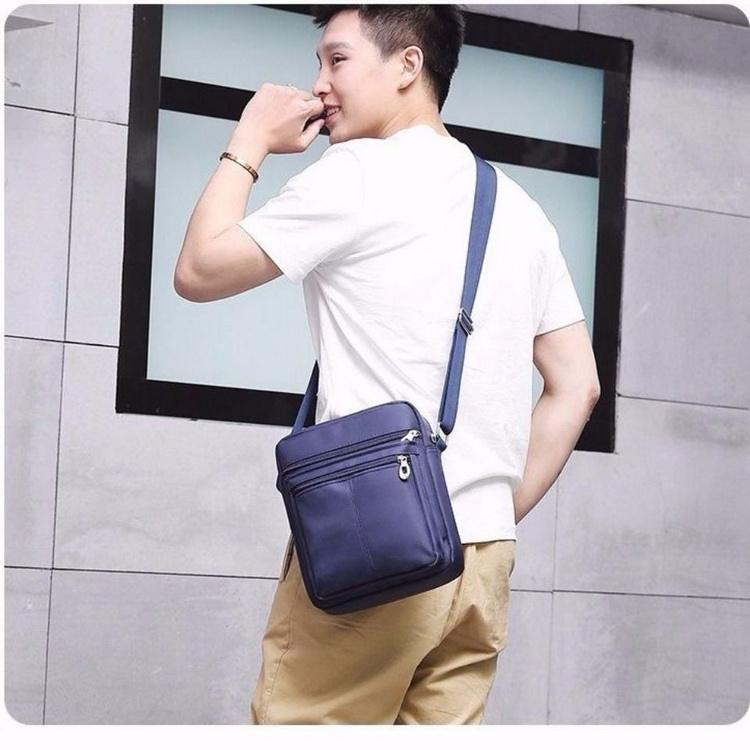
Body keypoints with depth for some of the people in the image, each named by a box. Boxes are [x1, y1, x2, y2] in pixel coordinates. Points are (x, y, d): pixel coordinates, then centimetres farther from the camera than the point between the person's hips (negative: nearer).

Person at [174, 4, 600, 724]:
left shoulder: (360, 173, -4)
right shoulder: (519, 208, 16)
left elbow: (198, 271, -1)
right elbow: (577, 388, 16)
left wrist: (249, 143, 10)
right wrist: (499, 513, 17)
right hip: (484, 558, 7)